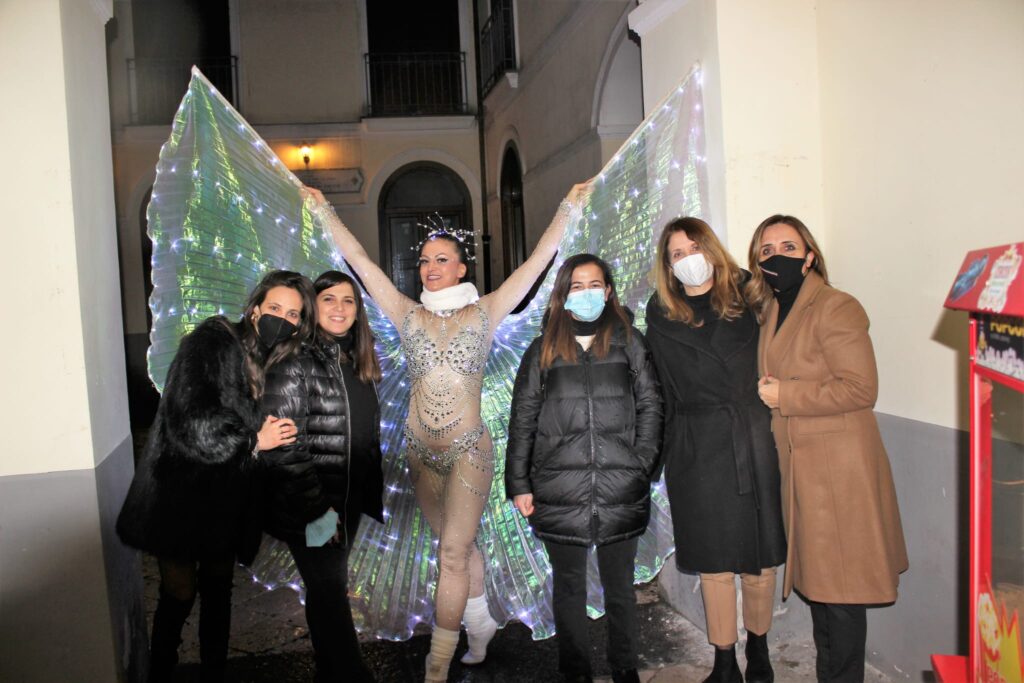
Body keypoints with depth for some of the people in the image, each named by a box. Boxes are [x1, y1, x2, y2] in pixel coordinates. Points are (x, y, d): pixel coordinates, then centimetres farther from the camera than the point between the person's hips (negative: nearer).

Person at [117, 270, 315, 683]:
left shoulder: (279, 363, 5)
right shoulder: (211, 342, -13)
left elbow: (280, 432, 11)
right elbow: (190, 421, -22)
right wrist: (253, 440, -17)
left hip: (228, 504, 6)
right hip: (182, 497, -5)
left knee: (218, 590, 17)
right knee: (179, 593, 2)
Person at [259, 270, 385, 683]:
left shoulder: (356, 363, 8)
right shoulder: (296, 362, -14)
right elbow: (280, 444, -20)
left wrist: (371, 494, 14)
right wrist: (316, 508, -21)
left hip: (349, 503, 7)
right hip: (312, 510, -7)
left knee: (330, 589, 19)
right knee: (329, 594, 0)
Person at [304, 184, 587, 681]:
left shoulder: (484, 313, -3)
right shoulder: (408, 315, 2)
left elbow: (539, 258, -3)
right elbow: (358, 259, 4)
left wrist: (570, 206, -3)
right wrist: (323, 209, 5)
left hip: (469, 450, -3)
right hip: (420, 450, 3)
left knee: (453, 553, -8)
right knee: (459, 545, 18)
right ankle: (480, 625, 38)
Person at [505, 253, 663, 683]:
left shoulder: (629, 342, 6)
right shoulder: (543, 350, 7)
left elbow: (650, 406, 5)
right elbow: (522, 420, 6)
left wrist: (642, 466, -5)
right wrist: (519, 484, 1)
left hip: (621, 490, 0)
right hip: (559, 490, 1)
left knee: (619, 584, 12)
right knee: (568, 585, 11)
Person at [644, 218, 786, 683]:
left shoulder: (748, 296, 4)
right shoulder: (661, 314, 7)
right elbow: (668, 389, 9)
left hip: (754, 441, 0)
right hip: (696, 449, 0)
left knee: (758, 558, 8)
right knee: (714, 562, 6)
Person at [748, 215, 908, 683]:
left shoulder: (835, 308, -12)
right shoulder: (770, 313, 14)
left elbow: (861, 389, -19)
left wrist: (784, 395, -16)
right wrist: (766, 392, 8)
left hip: (838, 468, -8)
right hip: (797, 467, 8)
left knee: (840, 586, 0)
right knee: (815, 580, 16)